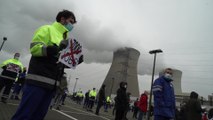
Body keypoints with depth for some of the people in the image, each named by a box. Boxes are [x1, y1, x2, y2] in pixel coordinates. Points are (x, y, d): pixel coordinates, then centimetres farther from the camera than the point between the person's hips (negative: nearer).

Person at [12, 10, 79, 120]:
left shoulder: (64, 38, 24)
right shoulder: (47, 29, 1)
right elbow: (34, 48, -11)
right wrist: (55, 49, -25)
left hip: (52, 83, 8)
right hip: (39, 80, -8)